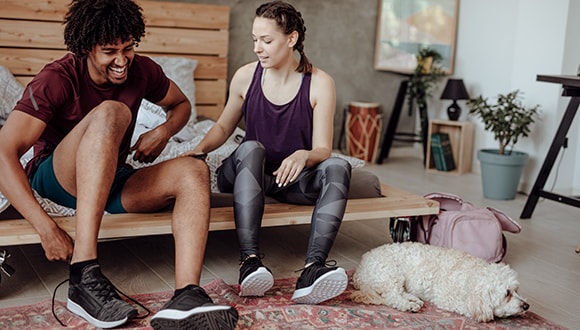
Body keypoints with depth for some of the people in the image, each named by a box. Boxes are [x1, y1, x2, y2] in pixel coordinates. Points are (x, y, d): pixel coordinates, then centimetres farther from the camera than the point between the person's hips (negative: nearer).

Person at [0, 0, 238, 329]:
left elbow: (182, 105, 17)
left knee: (194, 170, -22)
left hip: (112, 183, 5)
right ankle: (84, 275, -42)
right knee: (111, 112, -33)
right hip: (56, 179, -5)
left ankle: (187, 299, -42)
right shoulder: (57, 79, -17)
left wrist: (164, 131, -8)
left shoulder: (142, 70, -2)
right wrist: (47, 228, -35)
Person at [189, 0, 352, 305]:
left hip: (294, 178, 0)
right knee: (251, 148, -34)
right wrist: (199, 149, -9)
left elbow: (323, 150, -11)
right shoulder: (245, 77, -3)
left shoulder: (319, 83, -8)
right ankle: (250, 261, -44)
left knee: (337, 167, -30)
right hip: (248, 173, 1)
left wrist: (303, 155, -34)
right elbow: (223, 126, 11)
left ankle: (313, 269, -46)